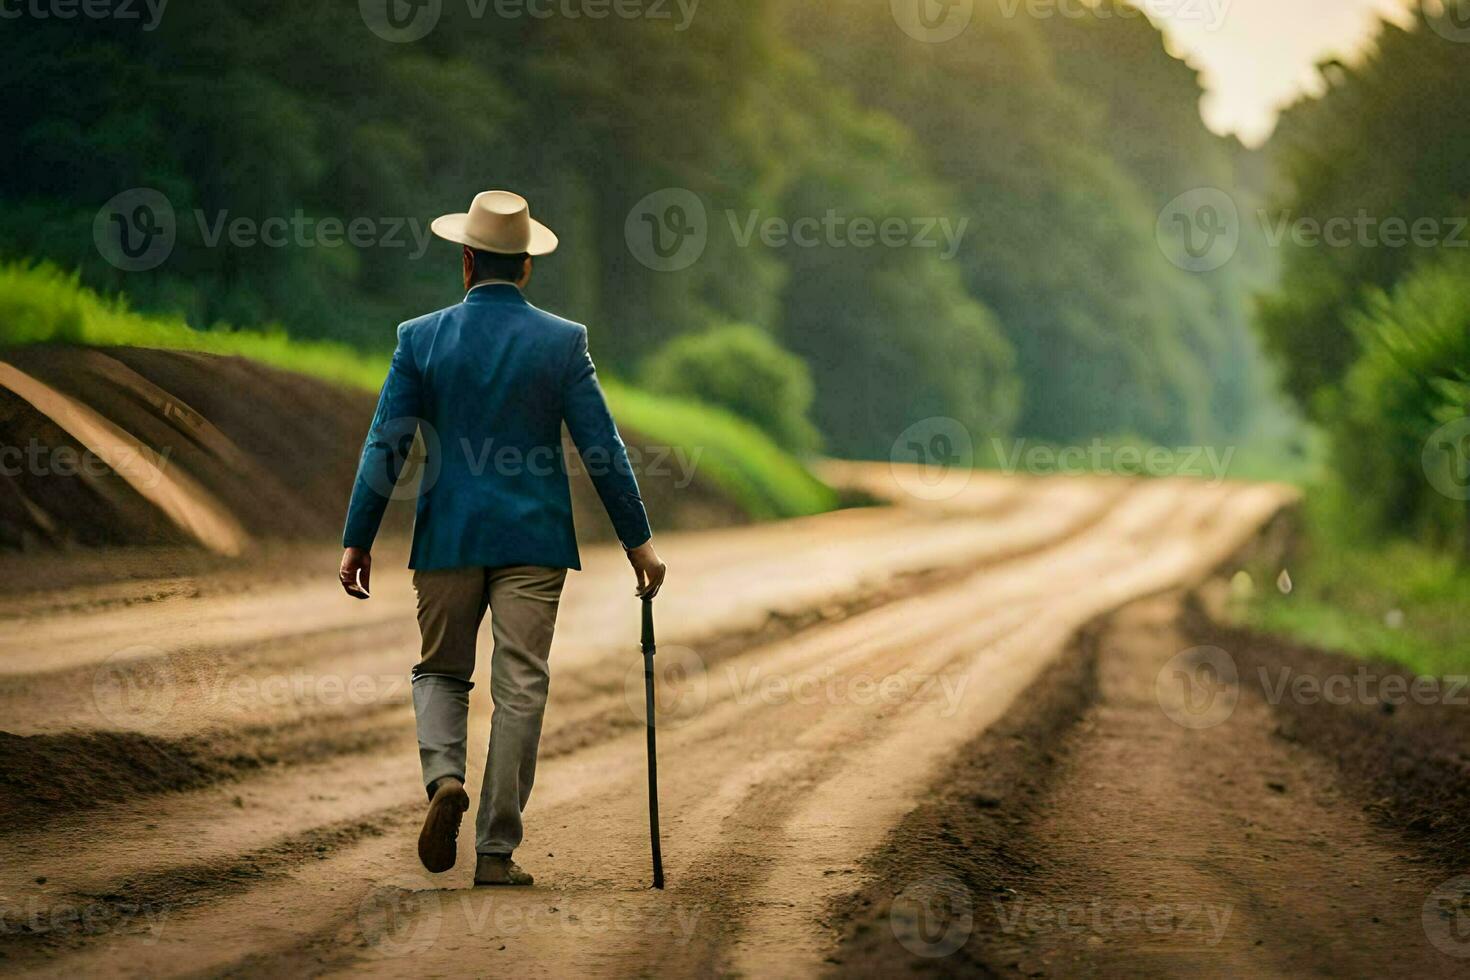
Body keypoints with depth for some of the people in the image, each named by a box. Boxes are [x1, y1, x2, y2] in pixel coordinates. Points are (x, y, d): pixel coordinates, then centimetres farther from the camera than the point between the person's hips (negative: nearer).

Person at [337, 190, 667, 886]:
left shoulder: (421, 339, -1)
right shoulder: (562, 341, -2)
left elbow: (385, 447, -2)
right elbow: (603, 448, -3)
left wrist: (357, 540, 4)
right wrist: (638, 540, 5)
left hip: (448, 539, 1)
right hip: (533, 541, -1)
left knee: (440, 673, 17)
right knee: (519, 691, 3)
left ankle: (444, 777, -12)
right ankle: (496, 851, 2)